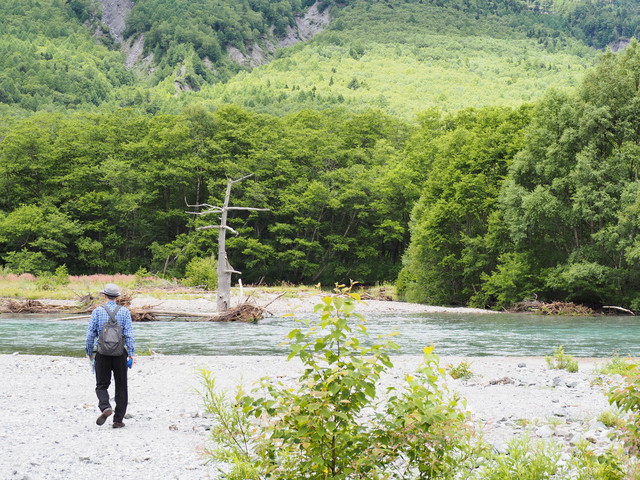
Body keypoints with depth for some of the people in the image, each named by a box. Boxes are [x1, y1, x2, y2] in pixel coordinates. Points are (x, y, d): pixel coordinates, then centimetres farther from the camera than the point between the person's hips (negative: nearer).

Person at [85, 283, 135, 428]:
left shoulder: (97, 311, -1)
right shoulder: (124, 311, 0)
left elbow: (90, 334, -2)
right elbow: (129, 334, -6)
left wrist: (90, 352, 10)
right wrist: (131, 354, -7)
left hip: (103, 354, 0)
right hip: (120, 354, 1)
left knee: (101, 385, 9)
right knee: (121, 387, 10)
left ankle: (105, 407, -19)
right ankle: (118, 420, 10)